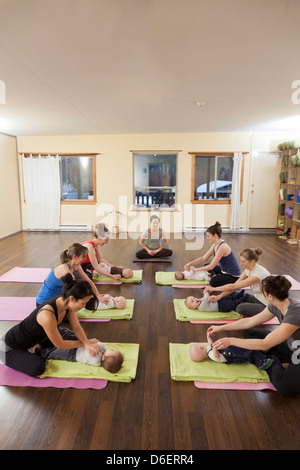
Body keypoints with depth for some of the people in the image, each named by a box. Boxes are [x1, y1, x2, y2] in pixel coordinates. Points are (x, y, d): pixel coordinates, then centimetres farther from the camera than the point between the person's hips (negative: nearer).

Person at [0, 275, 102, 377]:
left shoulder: (67, 303, -19)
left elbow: (76, 327, -8)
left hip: (35, 338, 7)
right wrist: (85, 343, -17)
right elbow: (60, 345, -28)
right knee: (37, 368, -28)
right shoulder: (48, 315, -41)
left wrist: (87, 343, -25)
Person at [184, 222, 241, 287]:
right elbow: (203, 258, 5)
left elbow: (211, 266, -27)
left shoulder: (222, 247, -28)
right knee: (206, 265, 19)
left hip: (233, 276, -9)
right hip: (225, 270, 9)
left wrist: (195, 269, -19)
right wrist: (190, 263, -7)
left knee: (213, 282, -33)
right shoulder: (215, 245, 1)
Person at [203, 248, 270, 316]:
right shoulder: (248, 269, -4)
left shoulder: (258, 273, -31)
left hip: (266, 305, -8)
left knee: (241, 308, -30)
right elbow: (235, 285, -6)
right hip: (257, 298, 8)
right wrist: (219, 296, -17)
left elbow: (234, 286, -28)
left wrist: (213, 289, -20)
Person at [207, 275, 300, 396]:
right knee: (249, 333, 1)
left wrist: (231, 341, -32)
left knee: (284, 386, -32)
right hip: (290, 345, 7)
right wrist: (221, 328, 2)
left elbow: (265, 344, -36)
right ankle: (282, 361, 2)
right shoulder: (275, 306, -11)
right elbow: (250, 321, 0)